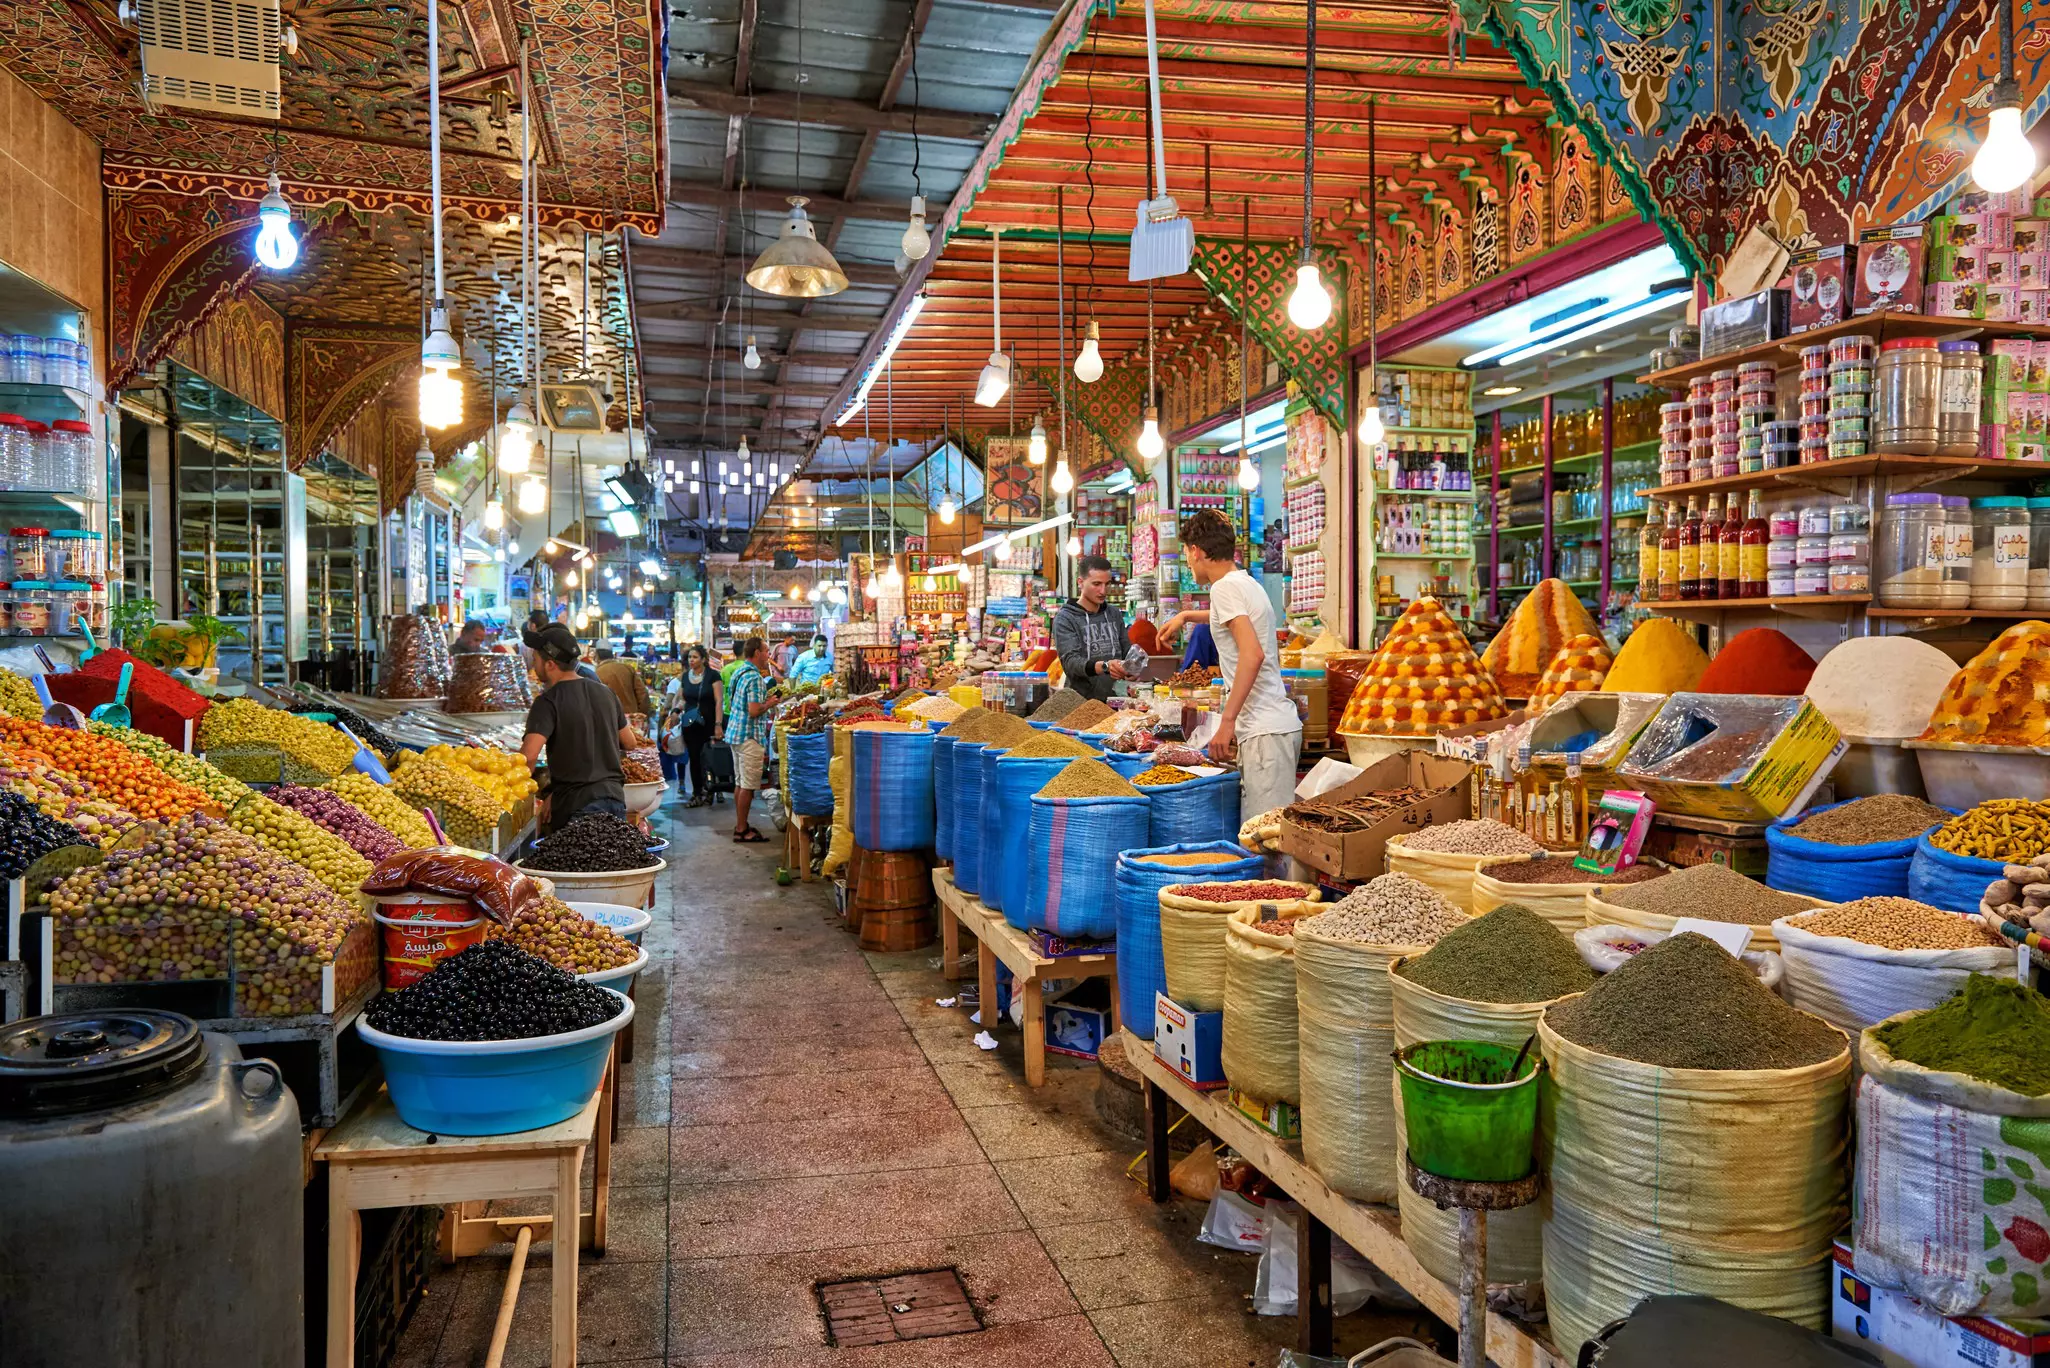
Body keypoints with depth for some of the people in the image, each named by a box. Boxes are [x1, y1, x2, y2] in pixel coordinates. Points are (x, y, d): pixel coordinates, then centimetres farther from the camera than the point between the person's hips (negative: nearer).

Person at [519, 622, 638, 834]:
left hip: (576, 803, -6)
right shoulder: (605, 693, 10)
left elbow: (529, 755, -22)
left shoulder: (549, 701, -11)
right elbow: (629, 741, 19)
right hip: (615, 797, 6)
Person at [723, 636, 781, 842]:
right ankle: (742, 831, -1)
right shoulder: (754, 677, -18)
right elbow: (754, 711, -24)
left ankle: (740, 825, 22)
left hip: (734, 732, 10)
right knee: (748, 785, -5)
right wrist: (769, 703, -5)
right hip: (749, 736, -10)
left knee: (740, 783, 15)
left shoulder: (739, 672, 13)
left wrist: (764, 696, 18)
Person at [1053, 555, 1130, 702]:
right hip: (1081, 701, -4)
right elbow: (1070, 661, -15)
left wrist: (1131, 670, -1)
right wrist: (1104, 667, -30)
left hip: (1115, 700, 4)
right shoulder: (1065, 618, -3)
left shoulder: (1115, 614, 13)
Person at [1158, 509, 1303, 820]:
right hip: (1281, 724, 10)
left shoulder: (1226, 587, -10)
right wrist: (1186, 616, 53)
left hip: (1264, 730, -10)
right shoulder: (1247, 584, 19)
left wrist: (1227, 721, -23)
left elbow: (1253, 654, -23)